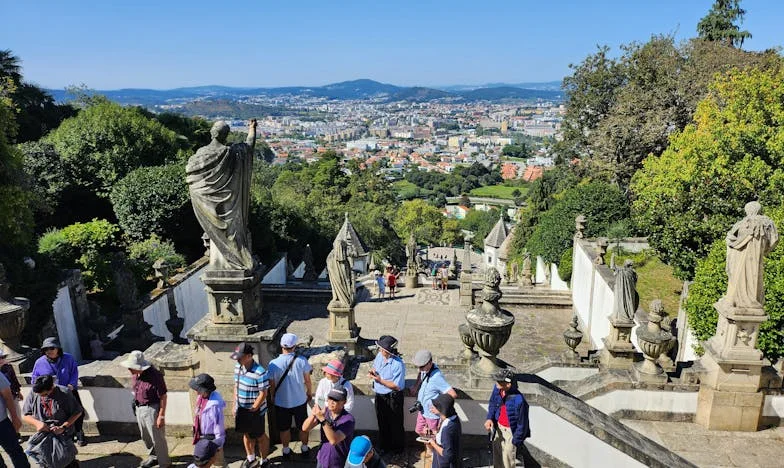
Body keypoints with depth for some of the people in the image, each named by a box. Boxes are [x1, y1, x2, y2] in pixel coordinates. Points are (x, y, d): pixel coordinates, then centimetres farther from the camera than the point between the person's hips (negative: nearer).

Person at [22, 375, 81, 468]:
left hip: (64, 436, -3)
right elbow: (26, 415, 0)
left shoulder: (64, 394, -18)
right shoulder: (32, 394, -9)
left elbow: (77, 412, -9)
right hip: (42, 436, 3)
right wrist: (37, 423, -19)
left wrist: (63, 427, -20)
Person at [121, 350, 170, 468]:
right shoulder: (134, 374, -4)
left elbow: (163, 397, -21)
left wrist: (161, 416, -19)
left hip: (152, 409, -8)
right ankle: (154, 456, 47)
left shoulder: (154, 375, -27)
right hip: (139, 409, 8)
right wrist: (135, 405, 17)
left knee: (157, 438, 6)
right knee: (145, 437, 24)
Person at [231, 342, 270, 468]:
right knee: (246, 434, 24)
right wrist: (235, 405, 8)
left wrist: (252, 409, -16)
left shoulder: (259, 372, -28)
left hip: (256, 411, -6)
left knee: (260, 436, 13)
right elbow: (236, 386, 6)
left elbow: (263, 394, -22)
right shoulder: (238, 367, -6)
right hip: (241, 409, 6)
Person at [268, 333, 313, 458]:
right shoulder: (301, 361, -20)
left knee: (284, 428, 21)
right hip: (300, 400, 0)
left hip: (281, 402, 0)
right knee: (303, 426, 22)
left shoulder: (273, 364, -20)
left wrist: (273, 397, 13)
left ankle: (286, 451, 36)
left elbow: (272, 384, -7)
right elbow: (307, 380, -8)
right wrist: (309, 393, 12)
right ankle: (305, 448, 37)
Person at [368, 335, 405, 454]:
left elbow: (397, 386, -26)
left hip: (393, 397, -7)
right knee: (382, 422, 22)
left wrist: (380, 380, -28)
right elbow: (375, 366, 14)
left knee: (395, 424, 12)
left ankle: (397, 449, 34)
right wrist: (373, 371, -10)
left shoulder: (398, 364, -28)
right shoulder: (379, 355, -6)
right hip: (379, 395, 7)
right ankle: (384, 446, 43)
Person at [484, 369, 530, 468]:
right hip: (498, 427, 6)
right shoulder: (497, 388, -17)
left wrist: (515, 442, -11)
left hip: (510, 431, -6)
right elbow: (492, 403, 6)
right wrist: (489, 418, -9)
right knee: (497, 456, 24)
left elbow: (522, 424, -20)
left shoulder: (518, 400, -34)